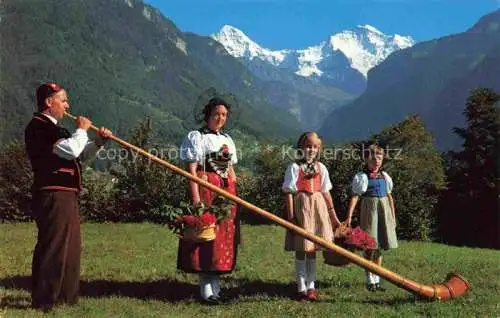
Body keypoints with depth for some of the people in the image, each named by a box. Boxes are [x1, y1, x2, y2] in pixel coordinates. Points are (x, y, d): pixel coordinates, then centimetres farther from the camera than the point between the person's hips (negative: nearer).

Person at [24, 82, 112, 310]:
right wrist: (81, 129, -7)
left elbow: (79, 154, 26)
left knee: (70, 248, 16)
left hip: (65, 196, 11)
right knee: (52, 247, -5)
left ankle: (66, 295, 27)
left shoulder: (52, 128, 20)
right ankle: (43, 300, 4)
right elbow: (71, 149, -24)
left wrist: (99, 141, 12)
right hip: (53, 196, -11)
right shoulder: (38, 127, -12)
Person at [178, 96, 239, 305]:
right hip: (206, 189, -7)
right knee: (206, 236, -6)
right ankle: (206, 290, 0)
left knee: (223, 237, 7)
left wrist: (235, 194, 14)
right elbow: (192, 169, -10)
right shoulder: (197, 137, -3)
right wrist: (195, 195, -19)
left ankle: (216, 287, 17)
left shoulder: (227, 140, 18)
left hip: (226, 192, 7)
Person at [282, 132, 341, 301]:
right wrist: (291, 216, -16)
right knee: (301, 249, 2)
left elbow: (326, 192, 12)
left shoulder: (321, 168, 9)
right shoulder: (294, 168, -5)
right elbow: (289, 193, -9)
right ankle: (301, 287, 12)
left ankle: (311, 286, 19)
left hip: (318, 207, 4)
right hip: (301, 206, -4)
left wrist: (333, 214, 11)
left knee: (312, 249, 10)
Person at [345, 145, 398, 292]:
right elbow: (355, 196, -11)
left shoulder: (385, 176, 11)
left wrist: (393, 216, 15)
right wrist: (349, 215, -19)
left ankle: (376, 279, 18)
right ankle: (370, 280, 10)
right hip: (369, 209, -5)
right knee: (370, 247, -1)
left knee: (379, 247, 9)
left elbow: (389, 196, 16)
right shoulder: (362, 177, -5)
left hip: (384, 210, 5)